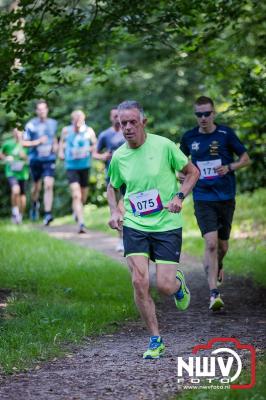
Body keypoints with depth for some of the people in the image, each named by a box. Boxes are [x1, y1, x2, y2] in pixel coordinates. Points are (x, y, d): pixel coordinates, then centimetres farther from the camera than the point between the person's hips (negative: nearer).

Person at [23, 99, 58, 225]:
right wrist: (37, 142, -19)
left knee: (48, 185, -14)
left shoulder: (53, 123, 6)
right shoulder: (31, 125, -6)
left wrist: (55, 145, 5)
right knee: (37, 186, 13)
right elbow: (24, 143, -6)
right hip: (35, 159, -1)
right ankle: (34, 204, 45)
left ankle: (48, 213, -16)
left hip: (49, 159, 1)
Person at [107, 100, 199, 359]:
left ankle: (178, 283, 33)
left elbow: (192, 172, 3)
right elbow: (112, 187, 21)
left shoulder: (163, 145, -8)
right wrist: (114, 211, 3)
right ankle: (155, 340, 4)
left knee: (164, 286, -7)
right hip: (134, 226, 2)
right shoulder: (118, 157, 2)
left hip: (167, 225, -2)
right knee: (140, 282, -11)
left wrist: (179, 196, -13)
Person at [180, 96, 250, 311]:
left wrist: (229, 167, -14)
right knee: (211, 243, -16)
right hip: (203, 198, -1)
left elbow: (246, 158, 4)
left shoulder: (226, 133, -3)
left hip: (226, 197, 1)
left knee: (223, 245, 12)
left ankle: (218, 267, 47)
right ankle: (214, 293, -16)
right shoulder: (189, 138, 2)